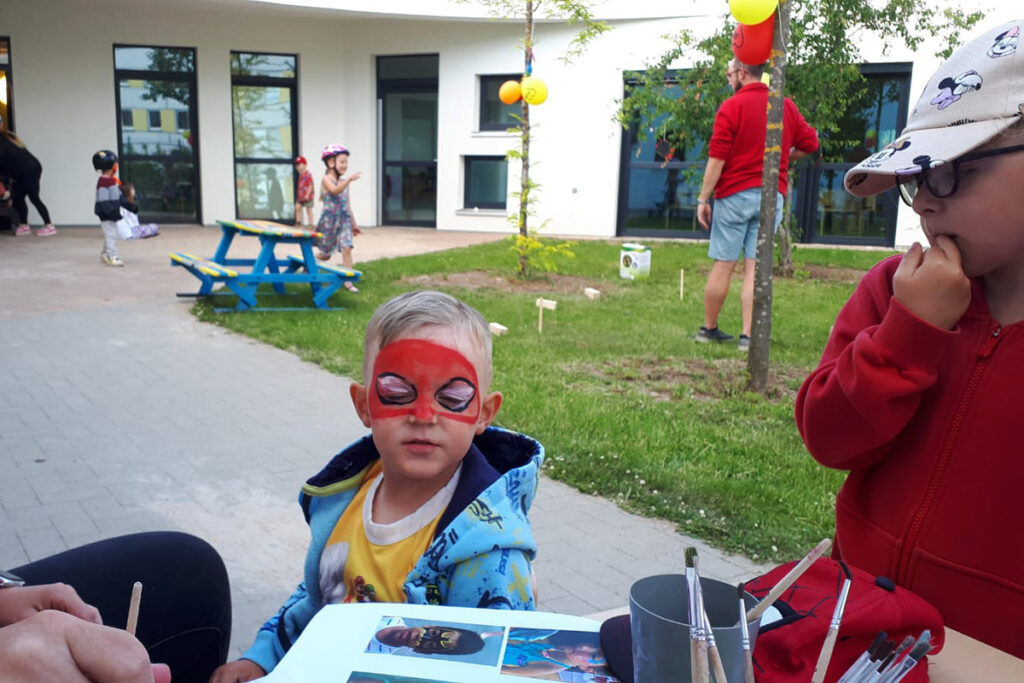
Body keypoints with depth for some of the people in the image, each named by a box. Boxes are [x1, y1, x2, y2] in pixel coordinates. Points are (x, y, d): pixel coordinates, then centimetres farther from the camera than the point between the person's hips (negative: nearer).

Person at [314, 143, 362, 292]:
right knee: (325, 254, 7)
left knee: (346, 248, -13)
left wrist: (353, 223, 19)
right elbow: (335, 190, -30)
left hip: (344, 220, 4)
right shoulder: (326, 179, -8)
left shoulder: (344, 181, 11)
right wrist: (349, 180, -43)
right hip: (329, 221, -4)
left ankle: (348, 281, -11)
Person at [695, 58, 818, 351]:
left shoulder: (731, 107, -6)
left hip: (734, 194, -4)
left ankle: (709, 328, 15)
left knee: (723, 265, 4)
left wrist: (703, 199, -8)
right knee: (755, 268, 3)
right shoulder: (787, 106, 8)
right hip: (772, 195, 4)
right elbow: (810, 143, 13)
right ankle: (748, 335, 0)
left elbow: (717, 158, -11)